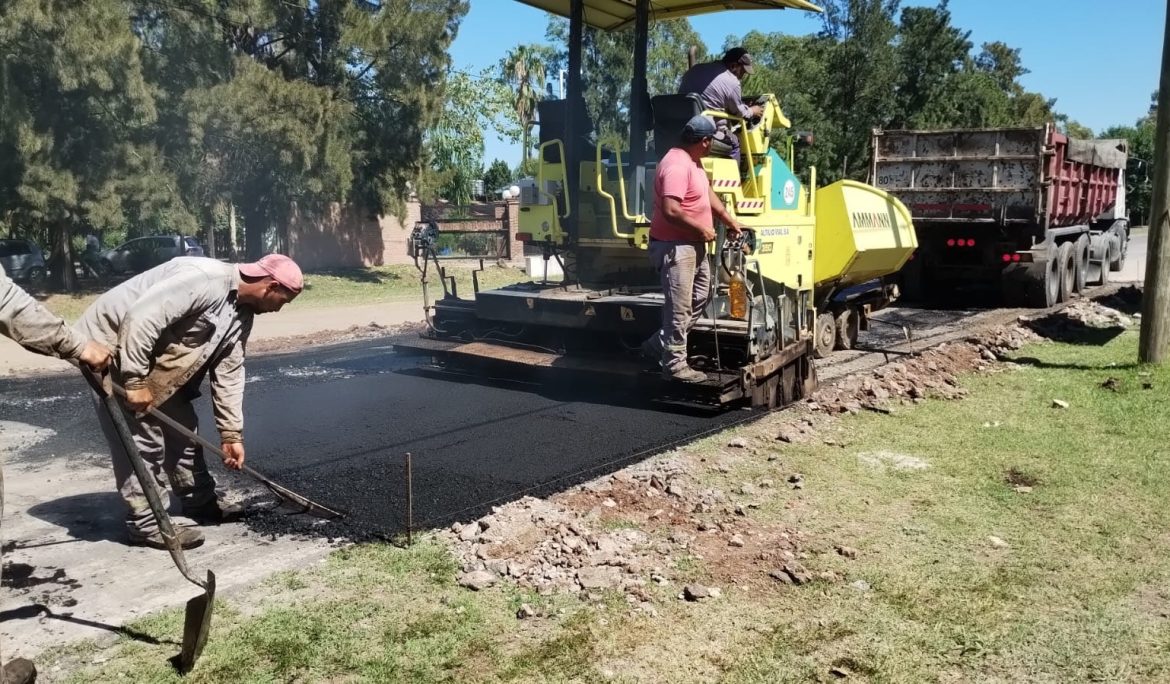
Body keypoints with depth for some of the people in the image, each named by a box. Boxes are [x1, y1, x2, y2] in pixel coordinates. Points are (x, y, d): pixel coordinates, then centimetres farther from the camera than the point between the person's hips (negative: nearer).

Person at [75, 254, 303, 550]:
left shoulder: (242, 314, 1)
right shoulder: (204, 278, -29)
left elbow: (228, 372, 4)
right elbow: (140, 318, -34)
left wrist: (231, 433, 1)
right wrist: (136, 381, -30)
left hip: (158, 358, 10)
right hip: (113, 344, -9)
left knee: (182, 428, 13)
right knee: (141, 438, -8)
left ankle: (201, 502, 26)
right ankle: (145, 523, 3)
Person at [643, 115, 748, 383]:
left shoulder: (694, 161, 11)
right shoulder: (677, 165, -22)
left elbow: (708, 193, 21)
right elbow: (670, 211, -30)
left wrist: (731, 222, 18)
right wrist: (701, 228, -19)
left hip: (693, 245, 11)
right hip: (675, 247, -11)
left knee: (700, 297, 19)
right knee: (679, 307, -5)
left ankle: (661, 343, 26)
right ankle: (675, 365, 4)